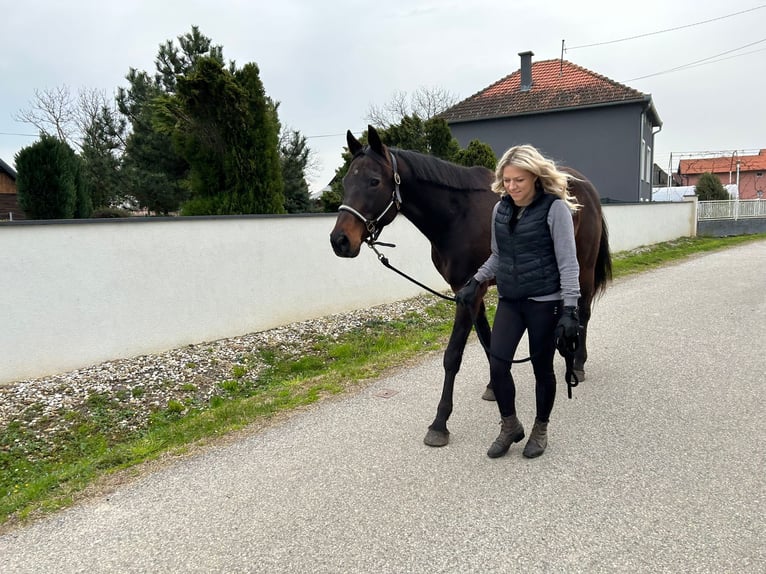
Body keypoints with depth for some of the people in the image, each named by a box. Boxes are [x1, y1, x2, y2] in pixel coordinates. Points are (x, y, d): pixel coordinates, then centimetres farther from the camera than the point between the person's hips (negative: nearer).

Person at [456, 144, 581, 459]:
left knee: (542, 367, 8)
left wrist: (569, 309, -19)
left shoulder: (555, 208, -11)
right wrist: (475, 282, 6)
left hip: (544, 302, -5)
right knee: (497, 364, -2)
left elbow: (568, 262, -13)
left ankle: (540, 429, 30)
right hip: (509, 300, 5)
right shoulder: (501, 209, 5)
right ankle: (510, 426, 21)